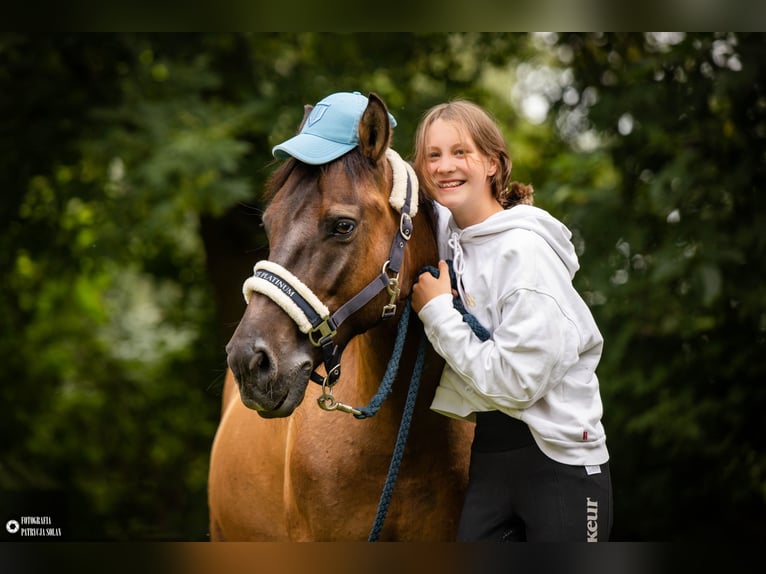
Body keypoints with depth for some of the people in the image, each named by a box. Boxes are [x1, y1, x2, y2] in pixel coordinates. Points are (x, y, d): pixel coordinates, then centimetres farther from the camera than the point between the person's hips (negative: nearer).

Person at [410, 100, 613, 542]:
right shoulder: (448, 232, 5)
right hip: (490, 456, 7)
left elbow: (514, 381, -22)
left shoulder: (525, 249, -17)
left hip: (559, 460, -7)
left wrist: (437, 310, -15)